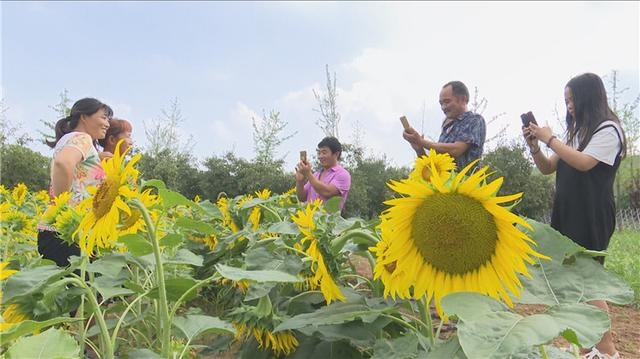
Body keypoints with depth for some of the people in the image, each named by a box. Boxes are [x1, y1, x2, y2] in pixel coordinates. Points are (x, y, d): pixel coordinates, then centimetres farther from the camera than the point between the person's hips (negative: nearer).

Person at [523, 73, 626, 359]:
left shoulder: (608, 129, -6)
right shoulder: (577, 132, 15)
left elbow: (584, 163, -21)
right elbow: (548, 169, 15)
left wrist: (550, 139, -13)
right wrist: (534, 146, -1)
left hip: (591, 217, -7)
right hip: (567, 213, 7)